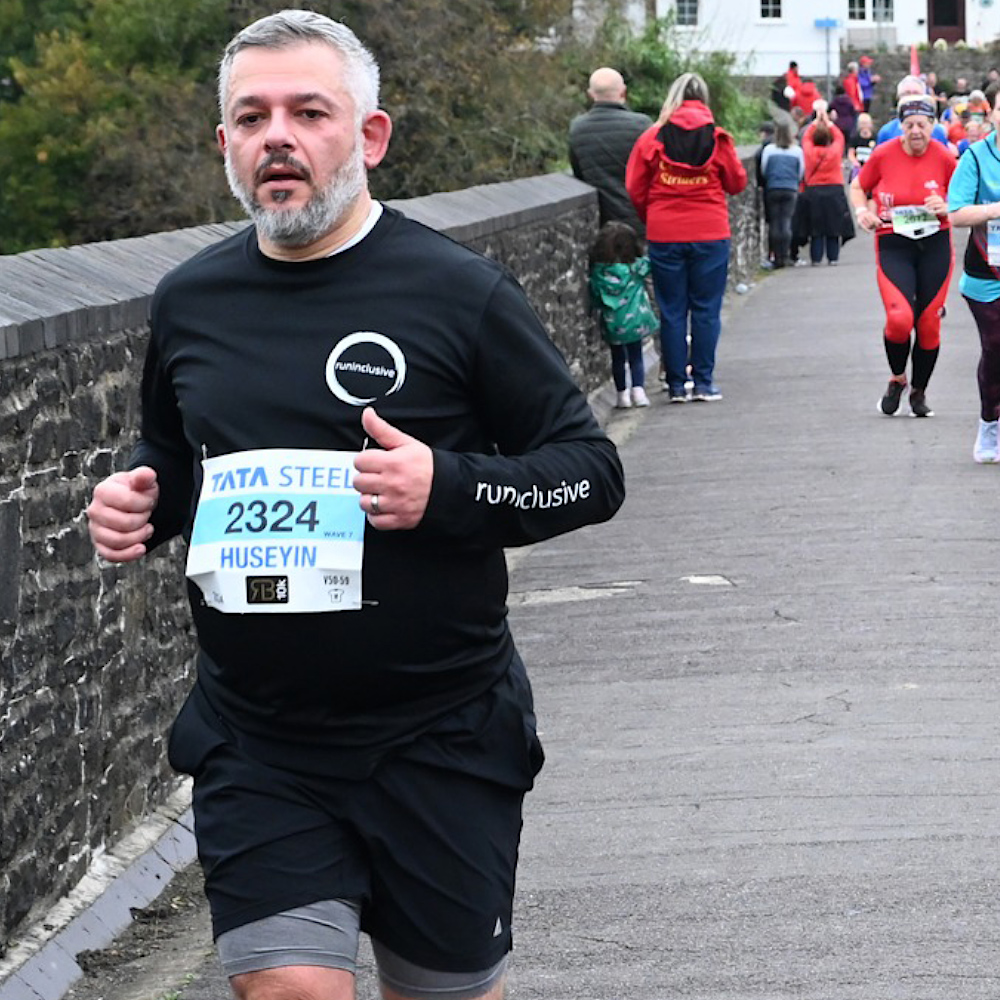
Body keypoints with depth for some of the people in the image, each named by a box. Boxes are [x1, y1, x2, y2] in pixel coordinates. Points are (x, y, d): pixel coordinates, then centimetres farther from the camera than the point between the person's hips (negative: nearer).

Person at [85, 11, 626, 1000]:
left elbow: (591, 471, -4)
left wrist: (451, 488, -21)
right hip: (254, 747, 2)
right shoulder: (189, 303, 5)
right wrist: (136, 498, 1)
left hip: (440, 738, -2)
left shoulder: (457, 293, -7)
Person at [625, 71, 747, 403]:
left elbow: (635, 190, 2)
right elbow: (737, 183, 6)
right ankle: (703, 382, 5)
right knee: (706, 310, 6)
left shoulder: (651, 138, -2)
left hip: (664, 237, 1)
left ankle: (676, 384, 7)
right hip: (710, 235, -1)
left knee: (672, 311, 7)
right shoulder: (716, 138, -3)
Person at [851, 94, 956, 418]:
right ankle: (897, 379, 9)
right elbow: (858, 187, 11)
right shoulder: (883, 155, -5)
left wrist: (946, 208, -13)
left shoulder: (944, 158, -3)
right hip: (893, 244, -1)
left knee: (928, 323, 3)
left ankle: (919, 392, 23)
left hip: (935, 245, 1)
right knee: (899, 317, -19)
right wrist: (863, 211, -7)